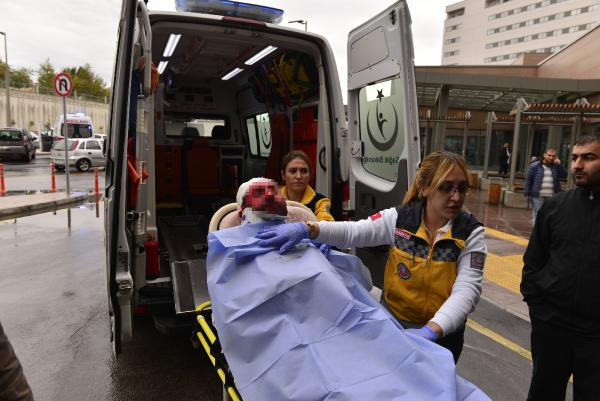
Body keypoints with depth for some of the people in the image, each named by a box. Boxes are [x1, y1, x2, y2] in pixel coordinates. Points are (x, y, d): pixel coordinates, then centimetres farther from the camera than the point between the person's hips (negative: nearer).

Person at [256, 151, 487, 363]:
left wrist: (431, 330, -38)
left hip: (441, 336, -1)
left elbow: (467, 289, -22)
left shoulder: (471, 232, -13)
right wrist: (307, 229, -36)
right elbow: (352, 232, -18)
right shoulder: (399, 218, -11)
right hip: (392, 324, 1)